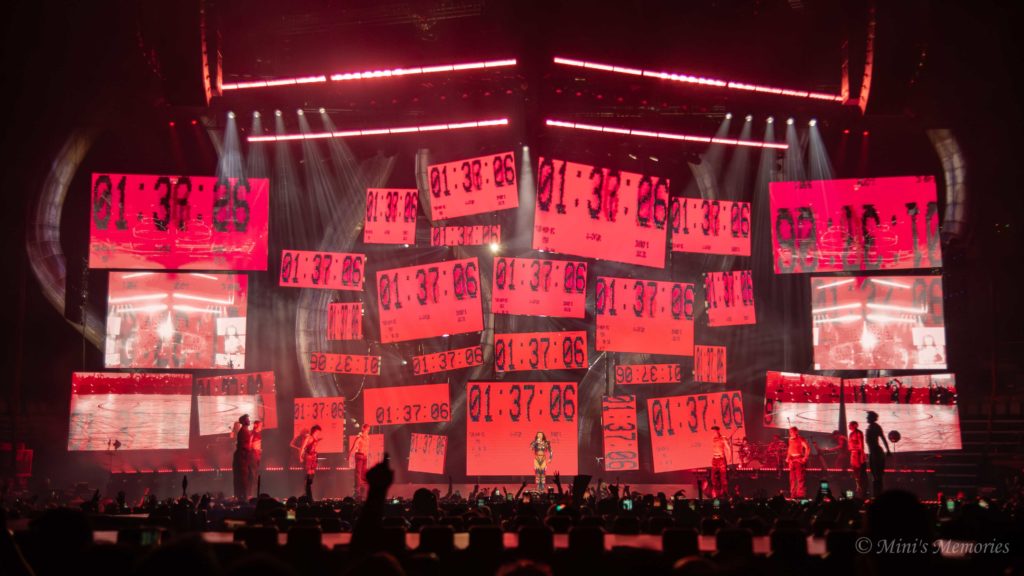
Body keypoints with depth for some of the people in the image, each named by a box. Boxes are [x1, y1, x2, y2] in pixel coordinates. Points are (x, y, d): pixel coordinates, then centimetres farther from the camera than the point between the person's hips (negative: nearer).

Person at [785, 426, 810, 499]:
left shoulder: (800, 439, -8)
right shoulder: (791, 439, 15)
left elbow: (807, 448, -17)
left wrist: (805, 458, -20)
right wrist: (788, 458, 13)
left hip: (799, 459, -8)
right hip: (792, 460, 8)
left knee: (800, 478, -9)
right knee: (792, 478, 10)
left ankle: (801, 494, -9)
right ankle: (793, 494, 16)